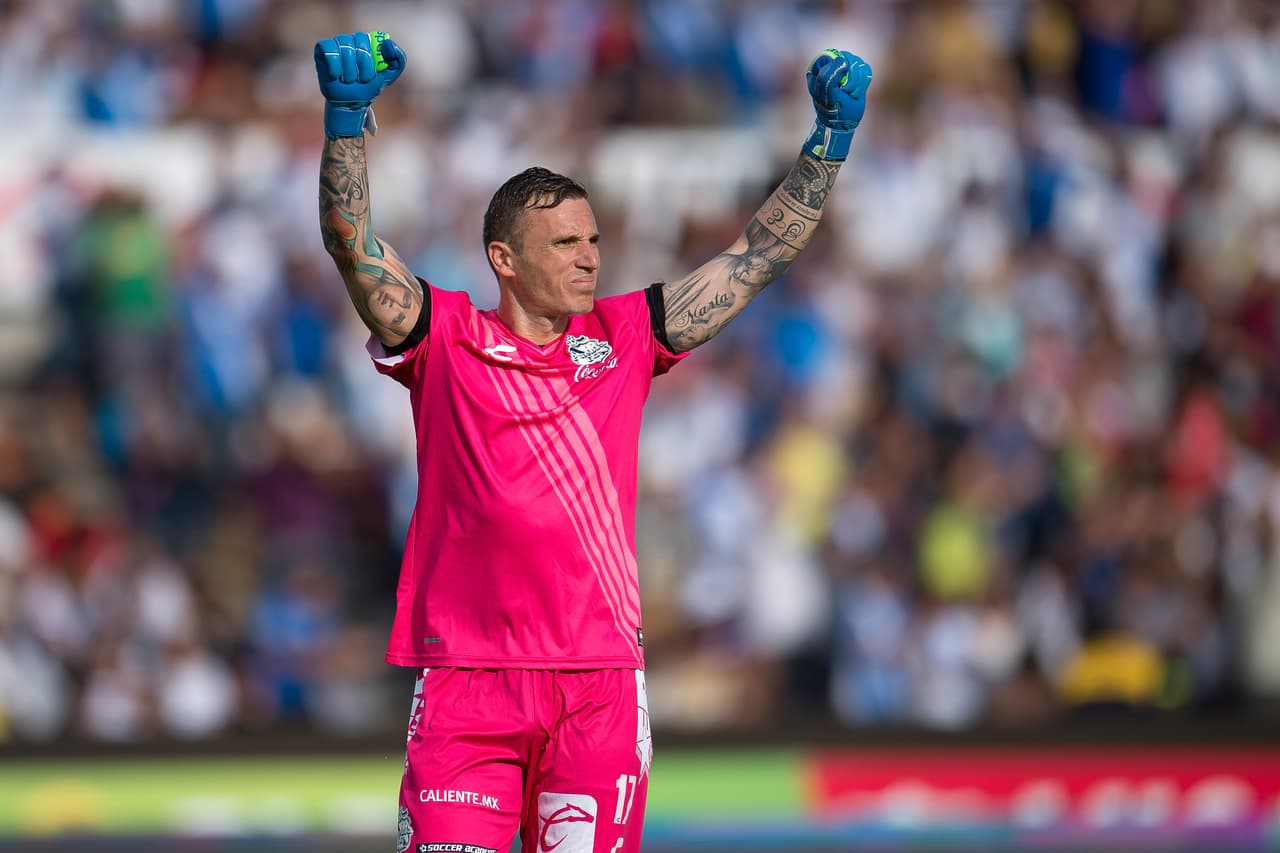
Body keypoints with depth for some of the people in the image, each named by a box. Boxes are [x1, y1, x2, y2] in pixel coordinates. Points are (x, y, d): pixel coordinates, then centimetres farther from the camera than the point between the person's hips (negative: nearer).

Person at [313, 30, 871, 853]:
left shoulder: (625, 339, 13)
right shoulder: (445, 339, 4)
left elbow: (760, 256, 15)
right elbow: (353, 242, -8)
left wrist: (831, 136, 9)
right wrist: (347, 118, -22)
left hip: (602, 684, 3)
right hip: (468, 684, -3)